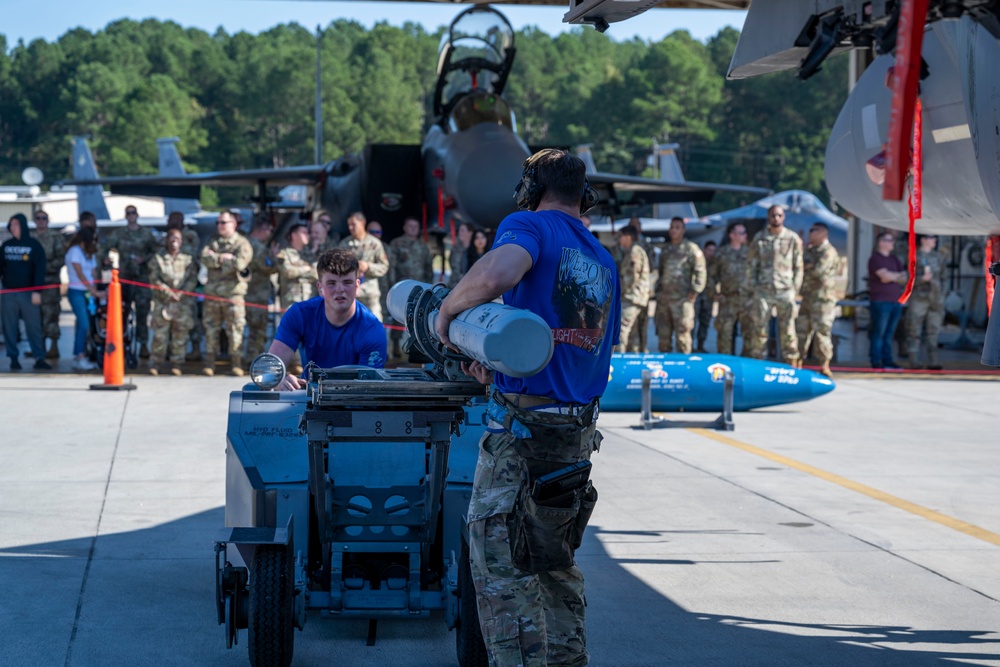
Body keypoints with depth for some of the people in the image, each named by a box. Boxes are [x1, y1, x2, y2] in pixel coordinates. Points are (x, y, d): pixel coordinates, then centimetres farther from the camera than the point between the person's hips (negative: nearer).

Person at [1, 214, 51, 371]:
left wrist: (37, 291, -11)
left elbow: (40, 269, -4)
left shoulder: (34, 246, 0)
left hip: (28, 293, -3)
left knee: (34, 326, -4)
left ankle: (39, 358, -2)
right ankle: (13, 358, 10)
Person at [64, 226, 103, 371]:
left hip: (88, 293, 7)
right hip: (76, 292, -7)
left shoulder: (91, 253, 18)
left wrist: (95, 291, -4)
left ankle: (78, 357, 5)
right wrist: (94, 291, -14)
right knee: (84, 324, -15)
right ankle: (80, 358, -16)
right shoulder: (75, 251, -5)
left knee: (85, 325, 3)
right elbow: (80, 275, -11)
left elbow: (94, 274, 10)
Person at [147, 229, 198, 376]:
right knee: (160, 333, -6)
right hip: (162, 301, -2)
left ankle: (176, 364, 8)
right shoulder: (157, 258, 8)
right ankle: (155, 364, 0)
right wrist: (168, 292, -12)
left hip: (182, 302, 2)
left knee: (180, 333, 0)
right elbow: (154, 279, -1)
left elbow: (192, 279, 2)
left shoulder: (188, 259, 11)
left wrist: (181, 293, -13)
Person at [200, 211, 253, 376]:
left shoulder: (242, 243, 1)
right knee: (210, 327, 5)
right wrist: (224, 257, -9)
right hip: (212, 292, 4)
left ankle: (236, 363, 1)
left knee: (235, 328, -4)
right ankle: (209, 363, 10)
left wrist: (216, 259, -6)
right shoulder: (213, 241, 15)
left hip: (233, 292, -4)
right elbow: (205, 258, -1)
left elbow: (239, 263, -15)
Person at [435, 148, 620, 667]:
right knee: (554, 562, 19)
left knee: (500, 568, -4)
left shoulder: (529, 225, -5)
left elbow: (494, 276, -28)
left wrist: (447, 308, -10)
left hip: (522, 429, -8)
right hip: (578, 433, 8)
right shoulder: (605, 262, 18)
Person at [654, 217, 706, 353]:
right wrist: (658, 289, 18)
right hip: (664, 297, 7)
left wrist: (695, 291, -13)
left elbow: (700, 271, -7)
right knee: (663, 333, 9)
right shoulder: (665, 250, 19)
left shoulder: (691, 248, -2)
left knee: (682, 332, -7)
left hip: (681, 297, -7)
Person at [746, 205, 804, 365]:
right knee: (760, 328, 0)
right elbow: (752, 264, 10)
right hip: (763, 290, 1)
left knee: (787, 329, 0)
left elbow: (798, 266, 6)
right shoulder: (759, 238, 7)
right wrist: (751, 286, 3)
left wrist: (795, 287, 0)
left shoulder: (793, 239, 4)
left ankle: (792, 362, 4)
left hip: (786, 291, -1)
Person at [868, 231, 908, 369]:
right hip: (881, 301, -7)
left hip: (896, 301, 7)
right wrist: (899, 275, 1)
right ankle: (876, 362, -4)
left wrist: (892, 277, -9)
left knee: (889, 333, 7)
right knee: (879, 332, -7)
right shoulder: (875, 258, -4)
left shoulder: (894, 259, 19)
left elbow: (905, 278, 10)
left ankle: (887, 360, 10)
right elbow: (885, 275, -16)